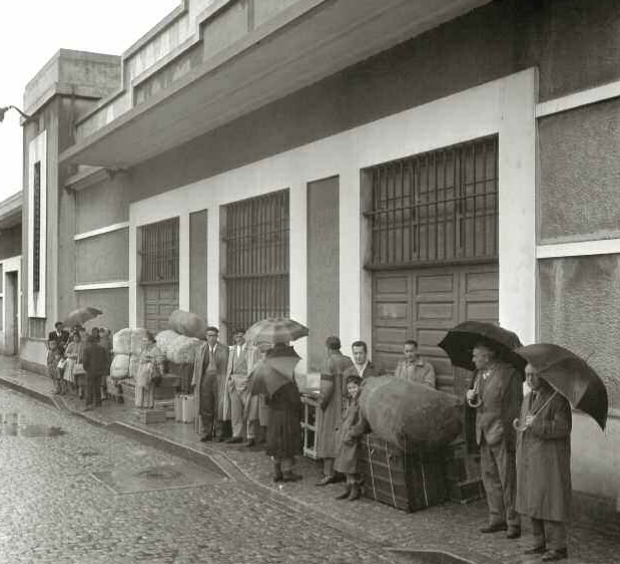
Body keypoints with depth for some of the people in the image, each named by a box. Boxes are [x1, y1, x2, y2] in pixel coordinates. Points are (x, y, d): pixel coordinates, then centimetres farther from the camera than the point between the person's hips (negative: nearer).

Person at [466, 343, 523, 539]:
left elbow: (515, 406, -11)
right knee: (490, 477, 11)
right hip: (485, 432, 8)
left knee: (508, 478, -2)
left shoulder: (510, 373, -10)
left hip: (503, 433, -8)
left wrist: (510, 433, -15)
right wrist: (471, 396, 0)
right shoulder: (479, 374, 14)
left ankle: (513, 523, 7)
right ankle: (497, 519, 21)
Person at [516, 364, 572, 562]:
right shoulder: (528, 399, 15)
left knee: (549, 500, -6)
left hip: (549, 459, -8)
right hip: (529, 458, 8)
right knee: (533, 501, 10)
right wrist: (520, 456, 21)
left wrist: (538, 425, -27)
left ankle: (558, 546, 2)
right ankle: (541, 542, 19)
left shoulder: (557, 398, -10)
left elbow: (563, 427, -18)